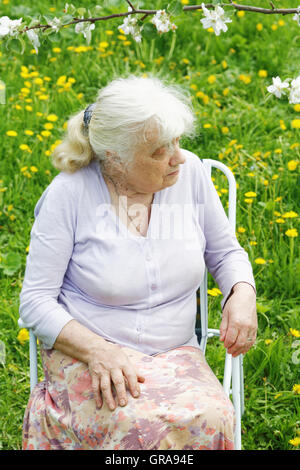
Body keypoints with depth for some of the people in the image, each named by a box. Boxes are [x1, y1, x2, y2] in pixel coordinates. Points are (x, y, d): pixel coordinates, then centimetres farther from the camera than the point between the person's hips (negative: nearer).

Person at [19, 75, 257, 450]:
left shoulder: (190, 173, -1)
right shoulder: (70, 193, -11)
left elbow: (225, 252, 15)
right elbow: (36, 300, -8)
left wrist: (243, 294, -8)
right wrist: (97, 350, -24)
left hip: (175, 355, 3)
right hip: (84, 355, -3)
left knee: (212, 420, -31)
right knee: (143, 428, -36)